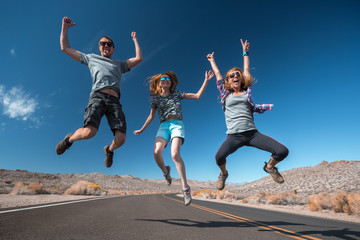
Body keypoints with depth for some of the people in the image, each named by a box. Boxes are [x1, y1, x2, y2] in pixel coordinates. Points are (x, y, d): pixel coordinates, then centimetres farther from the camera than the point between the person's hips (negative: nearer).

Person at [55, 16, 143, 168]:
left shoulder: (119, 64, 32)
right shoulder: (91, 58, 30)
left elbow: (138, 59, 21)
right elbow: (65, 48, 33)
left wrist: (135, 40, 31)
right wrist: (65, 27, 35)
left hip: (114, 101, 2)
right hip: (98, 97, -1)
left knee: (121, 138, -15)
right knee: (89, 132, -27)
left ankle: (109, 149, 22)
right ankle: (69, 139, 11)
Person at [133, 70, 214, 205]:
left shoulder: (177, 94, 16)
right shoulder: (155, 98, 18)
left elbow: (198, 96, 13)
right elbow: (151, 117, 24)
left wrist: (206, 81, 8)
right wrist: (141, 130, 26)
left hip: (177, 124, -2)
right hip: (163, 126, 2)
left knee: (175, 154, -26)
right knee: (157, 152, -25)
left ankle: (185, 188, -16)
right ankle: (165, 171, 9)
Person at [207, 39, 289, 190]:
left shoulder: (247, 92, 16)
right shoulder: (226, 95, 15)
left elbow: (246, 70, 26)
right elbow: (217, 75, 25)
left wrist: (245, 52, 36)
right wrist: (212, 61, 39)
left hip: (252, 133, 2)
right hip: (234, 136, -1)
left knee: (282, 151, -16)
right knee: (219, 157, -29)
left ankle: (270, 166, 21)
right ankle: (223, 173, 10)